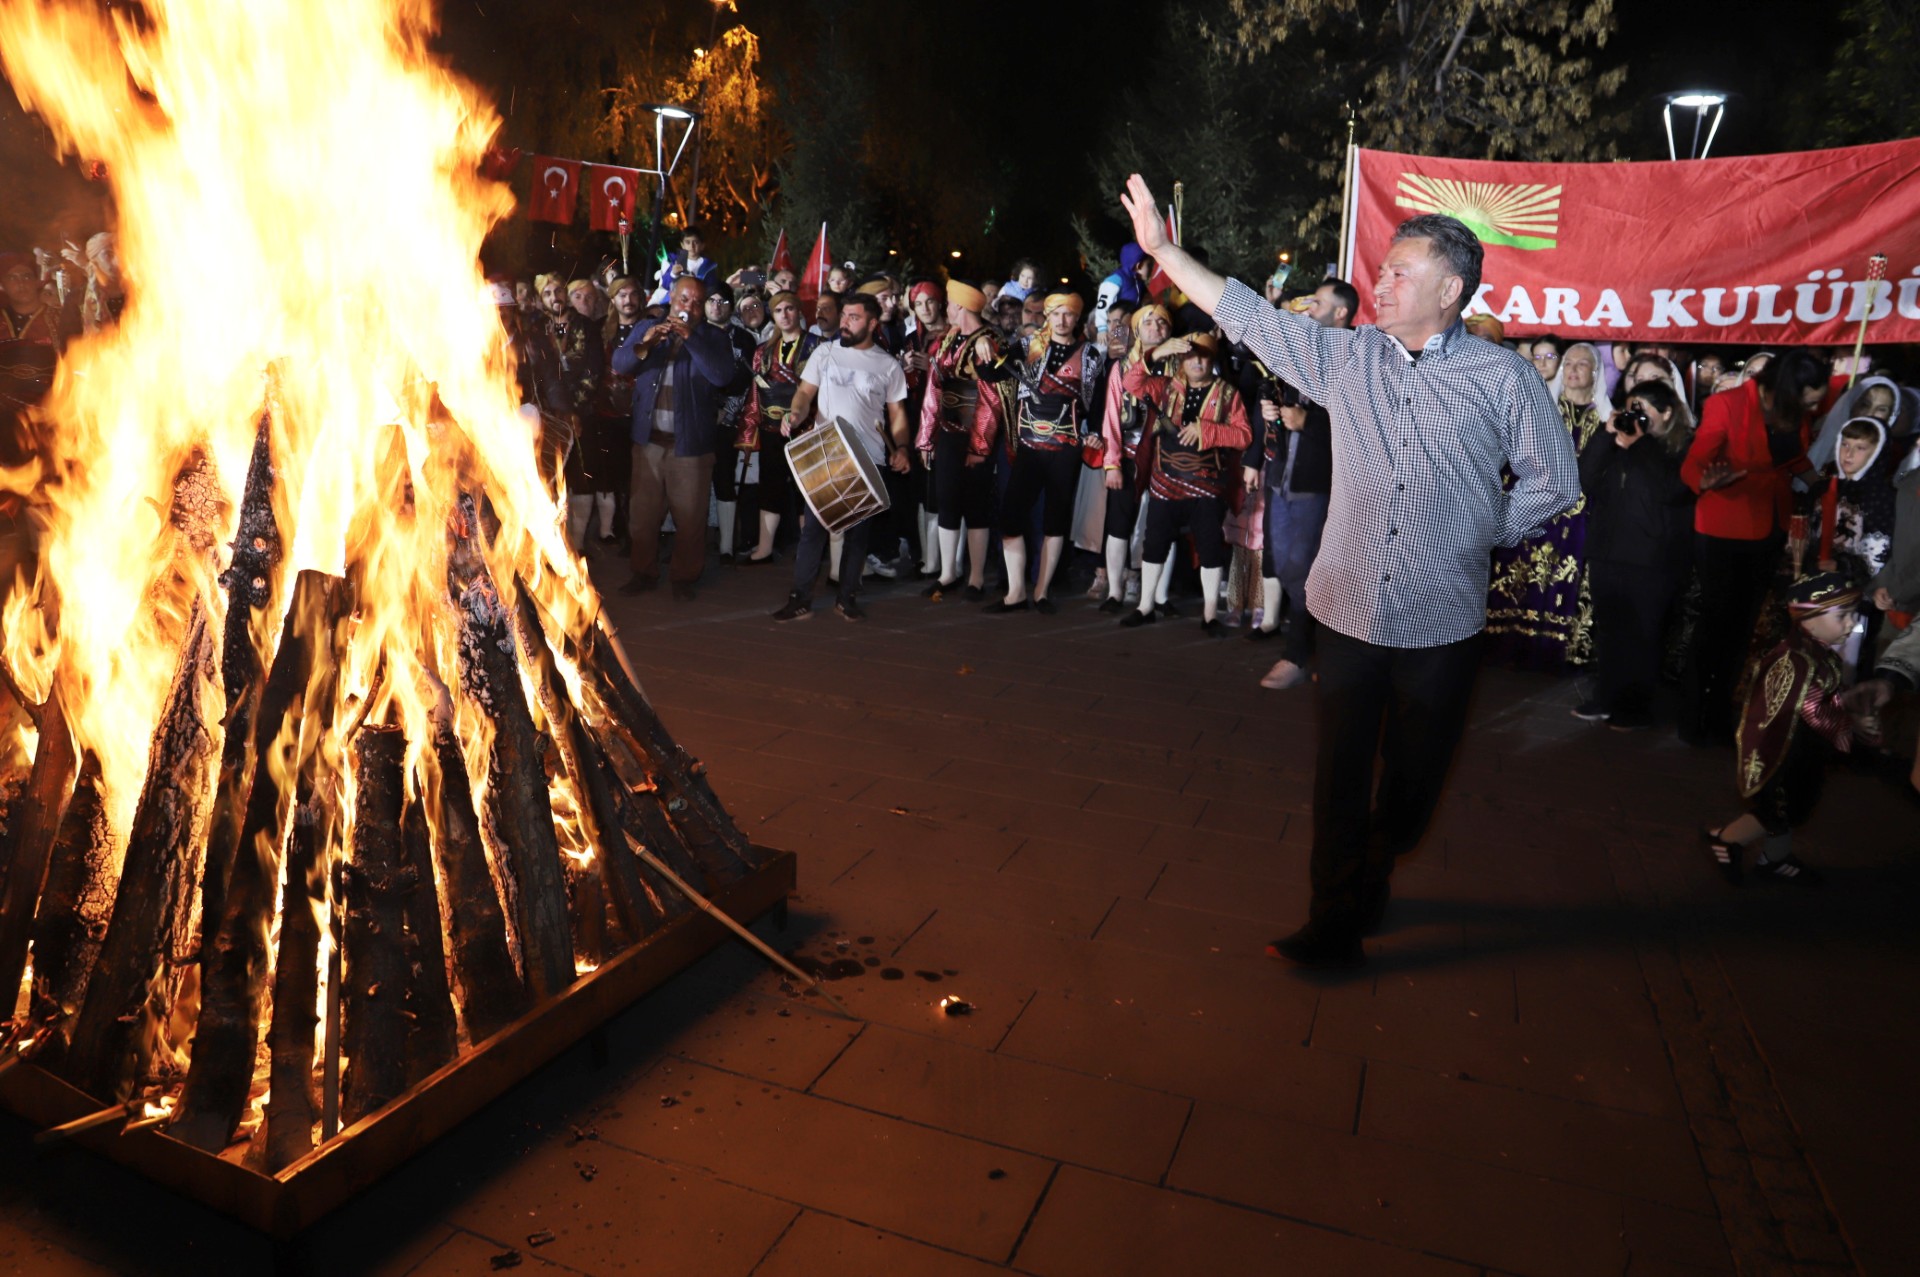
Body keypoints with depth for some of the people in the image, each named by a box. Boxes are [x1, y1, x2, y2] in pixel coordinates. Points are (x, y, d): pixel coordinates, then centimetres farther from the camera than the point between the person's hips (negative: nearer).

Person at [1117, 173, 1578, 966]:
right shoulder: (1345, 357, 2)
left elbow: (1554, 480, 6)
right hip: (1349, 612, 1)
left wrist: (1485, 531, 2)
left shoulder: (1502, 377, -4)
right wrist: (1163, 250, 1)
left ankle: (1369, 883, 41)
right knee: (1339, 775, 5)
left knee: (1412, 779, 13)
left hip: (1442, 624, -1)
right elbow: (1247, 316, 3)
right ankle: (1336, 923, 20)